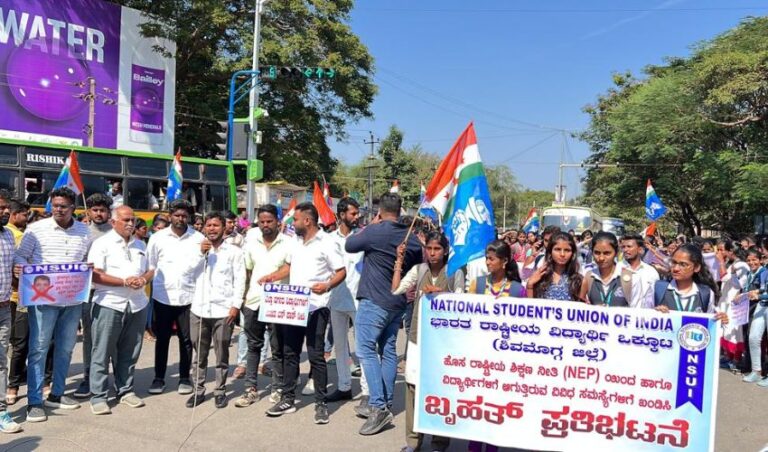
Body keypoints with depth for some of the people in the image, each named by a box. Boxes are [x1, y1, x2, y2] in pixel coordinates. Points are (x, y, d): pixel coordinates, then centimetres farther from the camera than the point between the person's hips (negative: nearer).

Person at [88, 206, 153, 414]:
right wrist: (124, 282, -18)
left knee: (129, 353, 12)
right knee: (102, 353, 1)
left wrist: (144, 280, -5)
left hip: (137, 305, 5)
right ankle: (98, 396, 10)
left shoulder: (140, 245, 16)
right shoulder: (102, 243, -3)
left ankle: (126, 391, 23)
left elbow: (150, 270, 17)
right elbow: (95, 275, -12)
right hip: (109, 304, -5)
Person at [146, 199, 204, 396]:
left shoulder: (199, 238, -1)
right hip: (162, 297, 1)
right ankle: (159, 378, 23)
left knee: (186, 339, 8)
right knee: (162, 339, 10)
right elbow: (150, 266, 6)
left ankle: (184, 378, 21)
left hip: (188, 297, 0)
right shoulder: (158, 238, 2)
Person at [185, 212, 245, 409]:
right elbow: (190, 273, 2)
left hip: (223, 310, -3)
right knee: (199, 354, 11)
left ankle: (220, 391, 17)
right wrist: (201, 254, -8)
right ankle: (199, 390, 22)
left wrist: (236, 305, -10)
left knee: (222, 354, 6)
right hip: (199, 309, 3)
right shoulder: (199, 249, 12)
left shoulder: (234, 251, 2)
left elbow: (240, 280, -2)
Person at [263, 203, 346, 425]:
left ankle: (321, 403, 10)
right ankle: (288, 399, 24)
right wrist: (272, 277, 9)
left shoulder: (326, 243, -9)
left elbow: (341, 272, -10)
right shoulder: (297, 242, 14)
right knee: (289, 353, 12)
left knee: (316, 355, -1)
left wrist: (327, 286, -28)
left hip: (315, 307, -7)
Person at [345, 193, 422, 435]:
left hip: (373, 301, -7)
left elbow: (349, 245, 0)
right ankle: (385, 405, 20)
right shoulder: (411, 236, 4)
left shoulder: (375, 231, -15)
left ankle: (379, 407, -9)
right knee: (388, 351, 13)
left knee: (366, 350, -4)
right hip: (397, 303, 7)